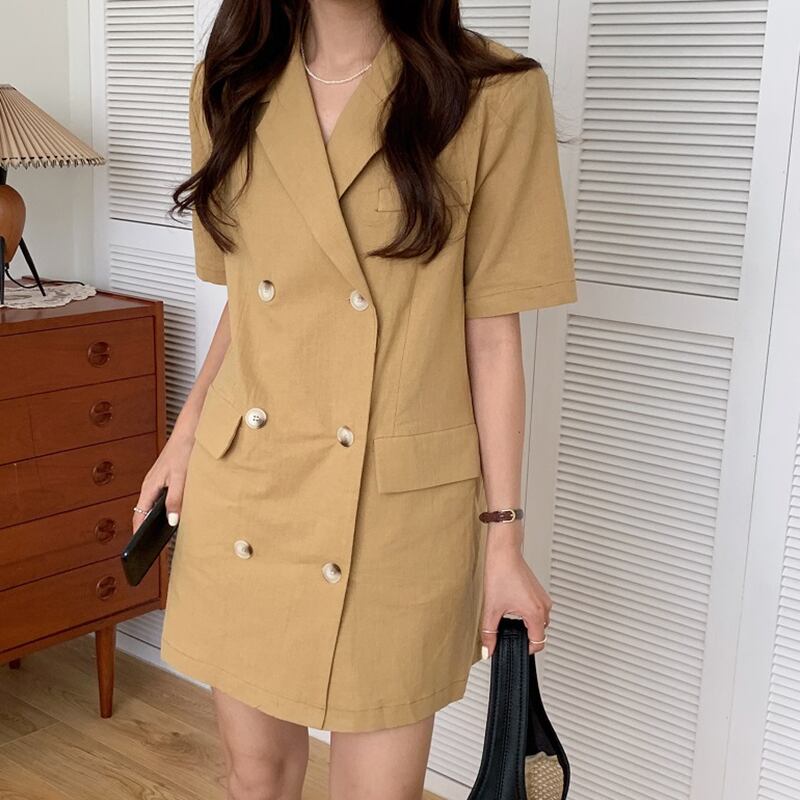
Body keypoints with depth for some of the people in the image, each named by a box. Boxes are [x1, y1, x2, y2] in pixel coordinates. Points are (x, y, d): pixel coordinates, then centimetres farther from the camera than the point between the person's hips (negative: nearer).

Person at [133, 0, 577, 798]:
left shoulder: (493, 93, -9)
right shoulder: (230, 83, 3)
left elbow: (491, 334, -7)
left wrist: (504, 537, -5)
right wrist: (185, 433, 5)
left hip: (400, 502, -3)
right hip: (241, 495, 4)